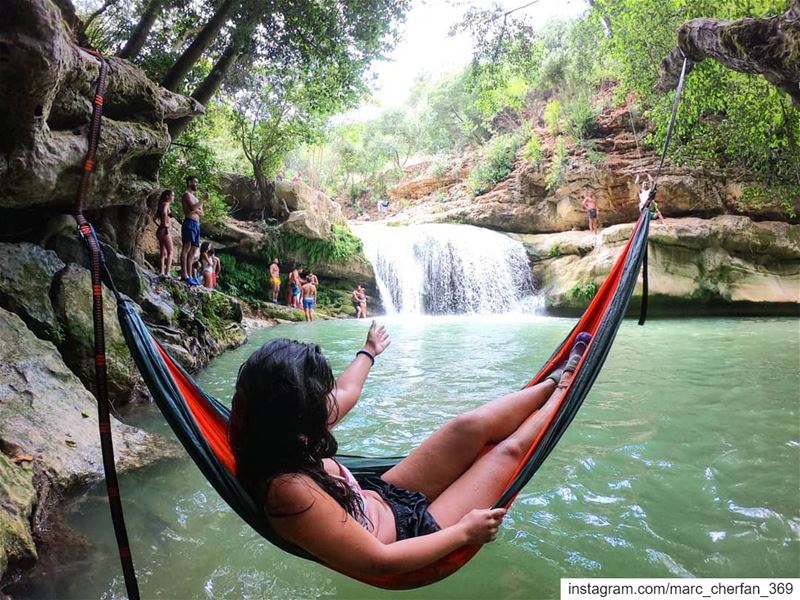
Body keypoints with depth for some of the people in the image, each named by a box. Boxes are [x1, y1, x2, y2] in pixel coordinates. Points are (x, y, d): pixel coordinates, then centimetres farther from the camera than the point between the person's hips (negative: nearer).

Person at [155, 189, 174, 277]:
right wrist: (165, 224, -21)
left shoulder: (161, 205, 21)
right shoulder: (166, 204, -6)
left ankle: (161, 273, 9)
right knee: (170, 252, -8)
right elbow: (164, 212, -29)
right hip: (164, 230, -9)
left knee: (163, 253, 10)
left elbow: (155, 219, 25)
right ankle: (167, 272, -16)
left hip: (159, 230, 9)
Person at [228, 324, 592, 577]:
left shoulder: (286, 442, -12)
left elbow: (346, 393, 9)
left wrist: (369, 352, 27)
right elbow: (379, 562, -31)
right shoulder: (290, 489, -38)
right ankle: (564, 388, 24)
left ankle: (554, 383, 28)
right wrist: (464, 532, -21)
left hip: (383, 498, 7)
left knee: (473, 426, 3)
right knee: (507, 451, -2)